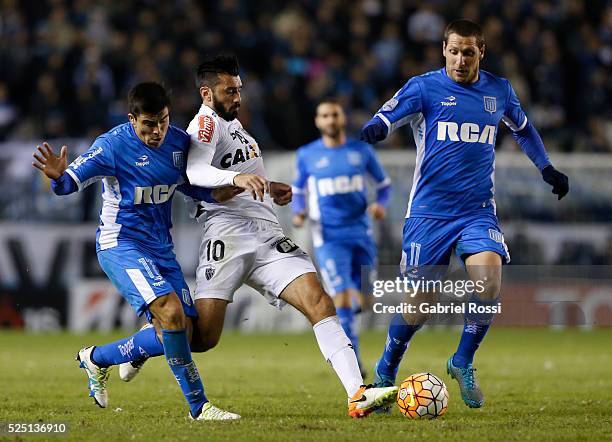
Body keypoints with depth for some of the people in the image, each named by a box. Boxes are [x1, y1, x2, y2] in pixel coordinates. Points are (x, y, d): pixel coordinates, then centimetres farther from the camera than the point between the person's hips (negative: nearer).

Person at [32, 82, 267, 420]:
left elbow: (196, 188, 13)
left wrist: (237, 181, -3)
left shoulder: (179, 141, 3)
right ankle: (198, 406, -17)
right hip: (121, 244, -7)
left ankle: (97, 358, 24)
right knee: (170, 311, -27)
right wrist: (59, 177, -43)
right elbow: (72, 180, -19)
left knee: (181, 331, 1)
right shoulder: (113, 145, -16)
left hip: (161, 247, 7)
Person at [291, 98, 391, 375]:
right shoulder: (307, 155, 2)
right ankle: (353, 363, -9)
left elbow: (384, 184, 14)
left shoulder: (361, 150, 5)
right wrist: (298, 212, -7)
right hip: (329, 238, -3)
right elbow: (298, 190, 14)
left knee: (361, 299, 8)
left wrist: (380, 204, -7)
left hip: (361, 234, 3)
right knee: (343, 299, -15)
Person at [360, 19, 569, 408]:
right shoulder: (423, 87, -3)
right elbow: (386, 119, -17)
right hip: (429, 211, -2)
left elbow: (523, 128, 28)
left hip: (478, 211, 2)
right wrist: (369, 134, -39)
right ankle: (385, 373, 22)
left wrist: (547, 168, 25)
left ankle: (463, 362, -1)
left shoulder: (499, 91, 8)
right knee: (420, 300, -3)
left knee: (489, 279, -23)